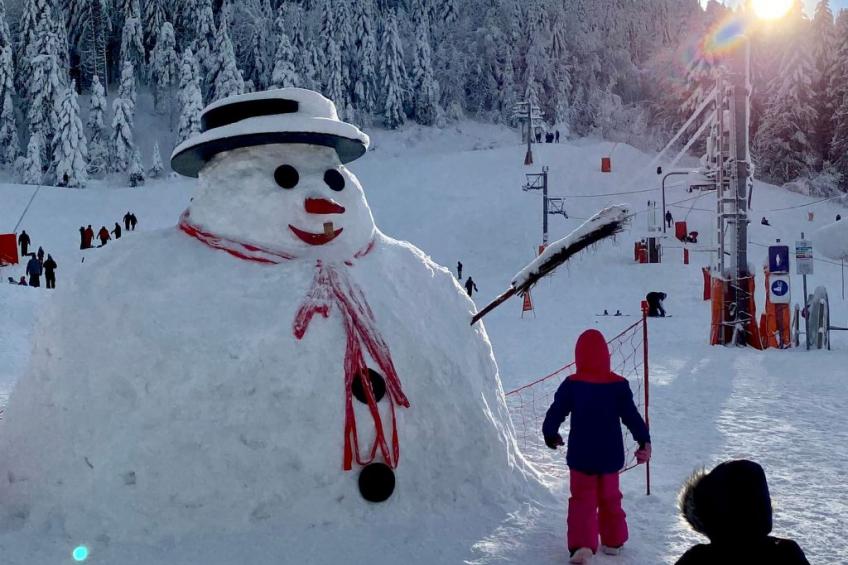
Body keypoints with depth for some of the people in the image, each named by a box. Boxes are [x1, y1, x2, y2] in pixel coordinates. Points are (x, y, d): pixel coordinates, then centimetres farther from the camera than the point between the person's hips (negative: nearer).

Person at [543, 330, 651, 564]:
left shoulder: (571, 385, -11)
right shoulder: (619, 385, -7)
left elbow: (555, 413, -4)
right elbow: (632, 416, -6)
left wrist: (550, 436, 13)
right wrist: (644, 441, 3)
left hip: (581, 457, -2)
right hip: (610, 456, 2)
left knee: (582, 499, 5)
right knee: (609, 497, 20)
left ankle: (582, 545, -11)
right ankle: (613, 541, 30)